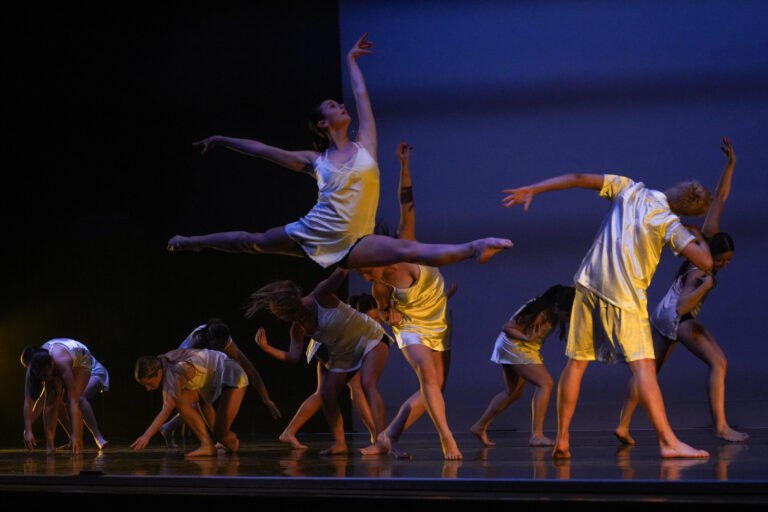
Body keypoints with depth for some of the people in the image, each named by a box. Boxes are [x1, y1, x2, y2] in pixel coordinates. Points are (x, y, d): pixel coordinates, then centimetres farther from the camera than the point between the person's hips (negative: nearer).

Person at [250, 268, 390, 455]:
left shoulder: (320, 297, -26)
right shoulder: (298, 329, -8)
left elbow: (339, 274, -36)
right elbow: (294, 356, -10)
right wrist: (266, 348, -18)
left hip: (370, 338, -8)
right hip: (343, 354, 8)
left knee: (368, 383, -25)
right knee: (326, 393, 0)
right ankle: (339, 443, 11)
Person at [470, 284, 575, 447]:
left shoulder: (555, 312, -6)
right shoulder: (540, 314, -29)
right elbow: (507, 328, -25)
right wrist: (527, 338, -40)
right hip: (515, 347, -10)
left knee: (514, 392, 21)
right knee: (546, 383, -18)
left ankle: (480, 426, 29)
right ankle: (536, 435, -19)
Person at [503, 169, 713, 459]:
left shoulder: (629, 189, 4)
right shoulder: (669, 223, -8)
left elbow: (579, 179, 4)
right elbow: (705, 263, -15)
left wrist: (531, 191, 11)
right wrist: (700, 239, 8)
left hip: (589, 285, 5)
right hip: (625, 297, -5)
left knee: (576, 363, 10)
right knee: (643, 367, -10)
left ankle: (562, 440, 11)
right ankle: (668, 442, -17)